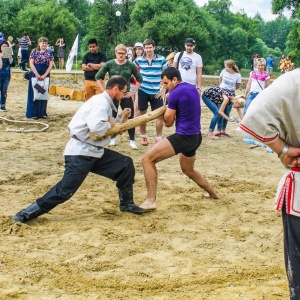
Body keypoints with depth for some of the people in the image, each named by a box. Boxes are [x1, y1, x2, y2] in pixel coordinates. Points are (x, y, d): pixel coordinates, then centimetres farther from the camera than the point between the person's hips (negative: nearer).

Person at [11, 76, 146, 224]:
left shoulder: (105, 103, 14)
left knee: (126, 164, 9)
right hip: (80, 154, -10)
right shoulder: (101, 102, -16)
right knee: (64, 191, -12)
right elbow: (96, 127, -33)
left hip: (94, 151, 10)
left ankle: (126, 204, 24)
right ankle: (26, 214, -3)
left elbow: (106, 130, 19)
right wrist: (110, 124, -14)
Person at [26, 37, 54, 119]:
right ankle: (34, 113, 4)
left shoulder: (49, 53, 5)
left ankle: (42, 113, 11)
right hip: (35, 74, -2)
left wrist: (44, 75, -11)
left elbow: (50, 65, 0)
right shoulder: (34, 51, 1)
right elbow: (31, 63, -4)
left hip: (45, 75, 2)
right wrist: (37, 74, -14)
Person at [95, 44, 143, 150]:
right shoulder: (109, 64, -3)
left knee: (130, 117, -4)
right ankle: (113, 138, 22)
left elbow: (139, 79, 8)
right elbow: (98, 77, 3)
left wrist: (133, 92, 1)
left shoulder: (131, 65, -2)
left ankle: (132, 140, 3)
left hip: (126, 95, 0)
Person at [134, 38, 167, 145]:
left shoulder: (161, 59, -4)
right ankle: (144, 136, 22)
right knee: (142, 114, 8)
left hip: (156, 92, -1)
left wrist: (164, 90, -4)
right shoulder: (139, 60, -1)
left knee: (160, 115, -3)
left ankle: (159, 138, 9)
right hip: (143, 91, 1)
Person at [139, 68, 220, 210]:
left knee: (147, 159, -12)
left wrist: (166, 111, 13)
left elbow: (168, 122, -6)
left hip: (184, 137, -9)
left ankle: (151, 200, -19)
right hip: (195, 137, 9)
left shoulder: (176, 93, -12)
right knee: (188, 170, 33)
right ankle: (213, 193, 46)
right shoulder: (193, 88, 13)